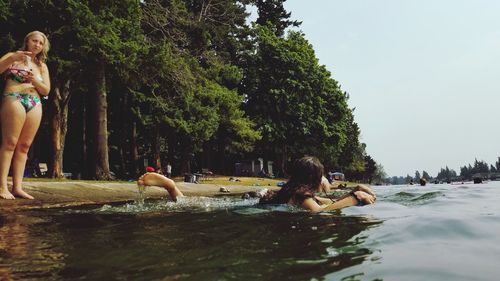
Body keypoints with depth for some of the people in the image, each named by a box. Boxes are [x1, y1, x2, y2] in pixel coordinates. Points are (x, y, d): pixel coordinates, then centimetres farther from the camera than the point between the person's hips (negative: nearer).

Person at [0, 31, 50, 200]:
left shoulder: (42, 66, 22)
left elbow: (46, 90, 13)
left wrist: (34, 80, -5)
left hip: (34, 104, 4)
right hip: (14, 100, -4)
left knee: (24, 146, -2)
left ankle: (17, 187, -5)